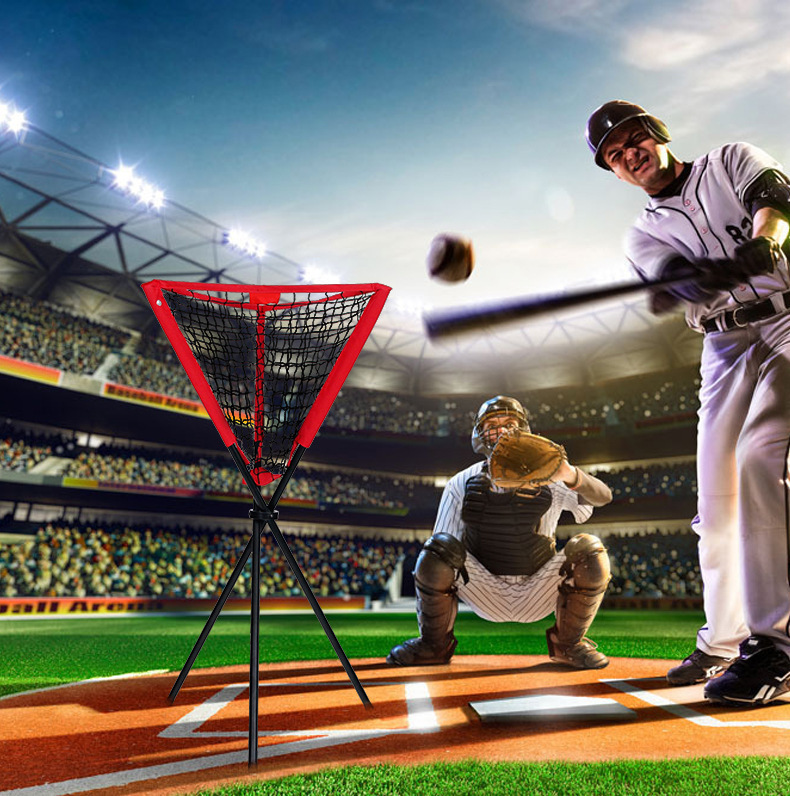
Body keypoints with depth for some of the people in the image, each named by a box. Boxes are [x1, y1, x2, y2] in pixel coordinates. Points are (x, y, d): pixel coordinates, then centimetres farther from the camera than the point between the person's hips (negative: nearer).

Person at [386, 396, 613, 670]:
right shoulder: (462, 483, -3)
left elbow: (603, 496, -19)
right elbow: (438, 553, -1)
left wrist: (570, 475, -41)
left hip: (536, 596, 0)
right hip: (486, 596, 0)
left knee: (589, 551, -24)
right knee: (439, 548, -26)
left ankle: (568, 643, 2)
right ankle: (435, 645, -2)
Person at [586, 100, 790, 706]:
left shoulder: (732, 159, 11)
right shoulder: (645, 235, 14)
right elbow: (684, 287, -8)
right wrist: (695, 285, -33)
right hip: (728, 347, 4)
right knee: (715, 497, 1)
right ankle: (722, 641, 15)